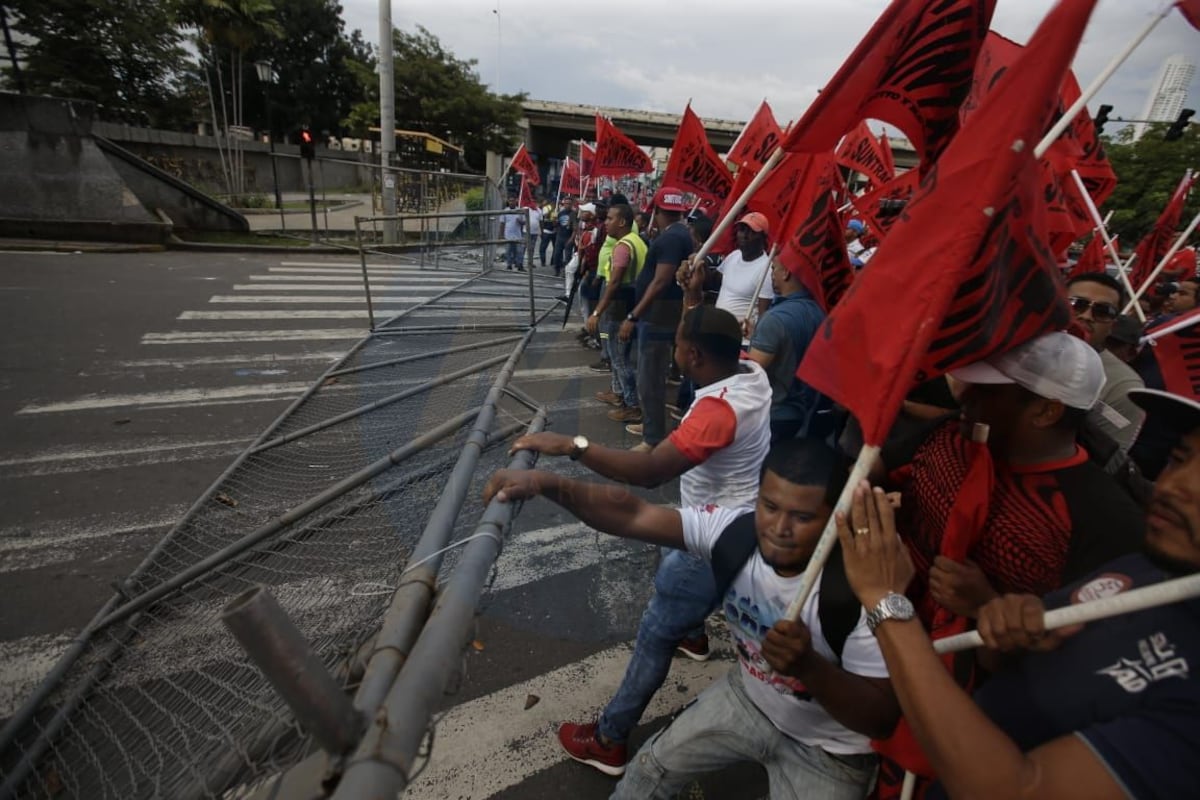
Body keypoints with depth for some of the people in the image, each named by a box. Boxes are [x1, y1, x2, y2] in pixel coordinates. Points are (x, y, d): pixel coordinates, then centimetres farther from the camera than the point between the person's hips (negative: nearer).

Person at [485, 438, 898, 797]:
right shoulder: (736, 526, -25)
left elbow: (882, 718, -26)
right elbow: (632, 515, -30)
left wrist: (809, 667, -46)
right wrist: (546, 483, -43)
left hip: (828, 750, -3)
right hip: (747, 697, 4)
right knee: (653, 765, 14)